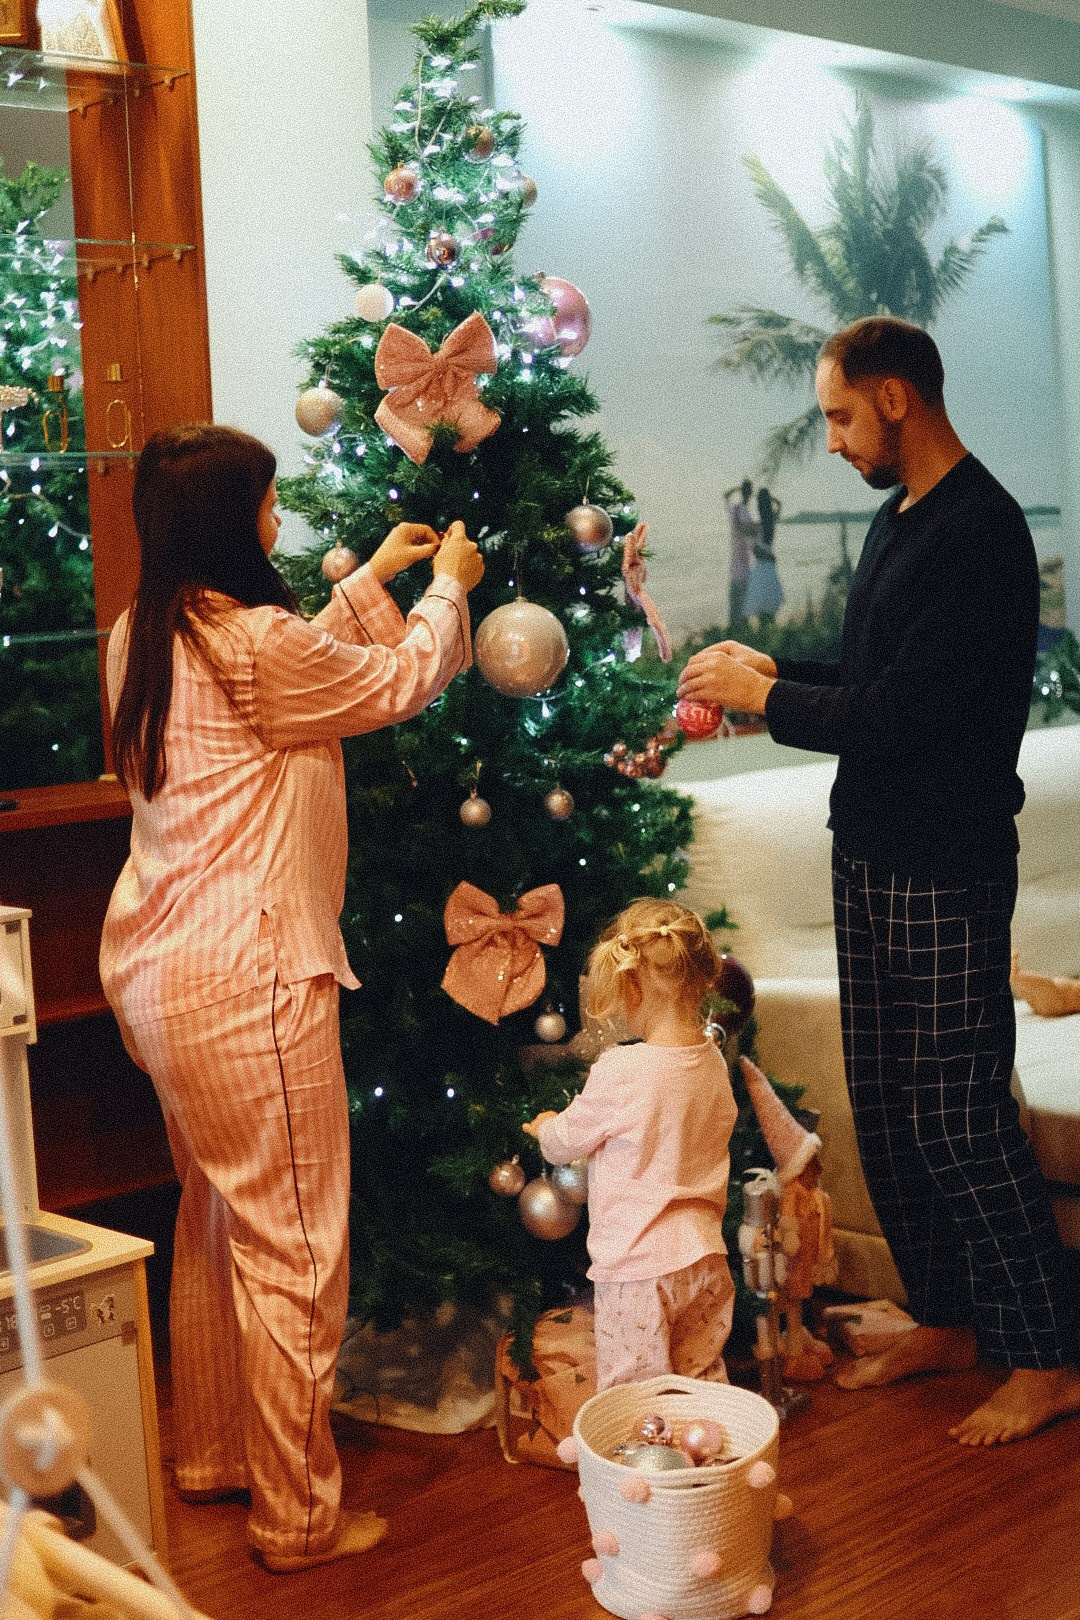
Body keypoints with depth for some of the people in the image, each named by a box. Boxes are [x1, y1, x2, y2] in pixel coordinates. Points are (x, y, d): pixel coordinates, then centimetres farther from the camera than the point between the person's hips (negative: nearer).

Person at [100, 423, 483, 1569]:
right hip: (242, 977, -10)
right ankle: (296, 1518, 11)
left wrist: (373, 577, 29)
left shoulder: (140, 639, 9)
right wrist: (448, 585, 15)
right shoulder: (255, 644, -18)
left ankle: (210, 1455, 37)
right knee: (291, 1247, 1)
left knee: (216, 1219, 23)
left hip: (153, 968, 10)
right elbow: (403, 682, -3)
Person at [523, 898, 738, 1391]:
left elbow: (563, 1143, -4)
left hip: (636, 1266, -7)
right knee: (704, 1382, 18)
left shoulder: (619, 1072, -19)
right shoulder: (713, 1064, 2)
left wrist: (545, 1126, 20)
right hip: (705, 1258, 7)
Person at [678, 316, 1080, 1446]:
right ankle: (946, 1320, 29)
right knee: (884, 1110, 15)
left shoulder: (980, 531, -18)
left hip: (947, 870, -10)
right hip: (873, 854, 10)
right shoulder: (899, 517, 13)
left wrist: (765, 697, -12)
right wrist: (773, 674, 6)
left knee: (958, 1118, -3)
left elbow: (904, 712, -23)